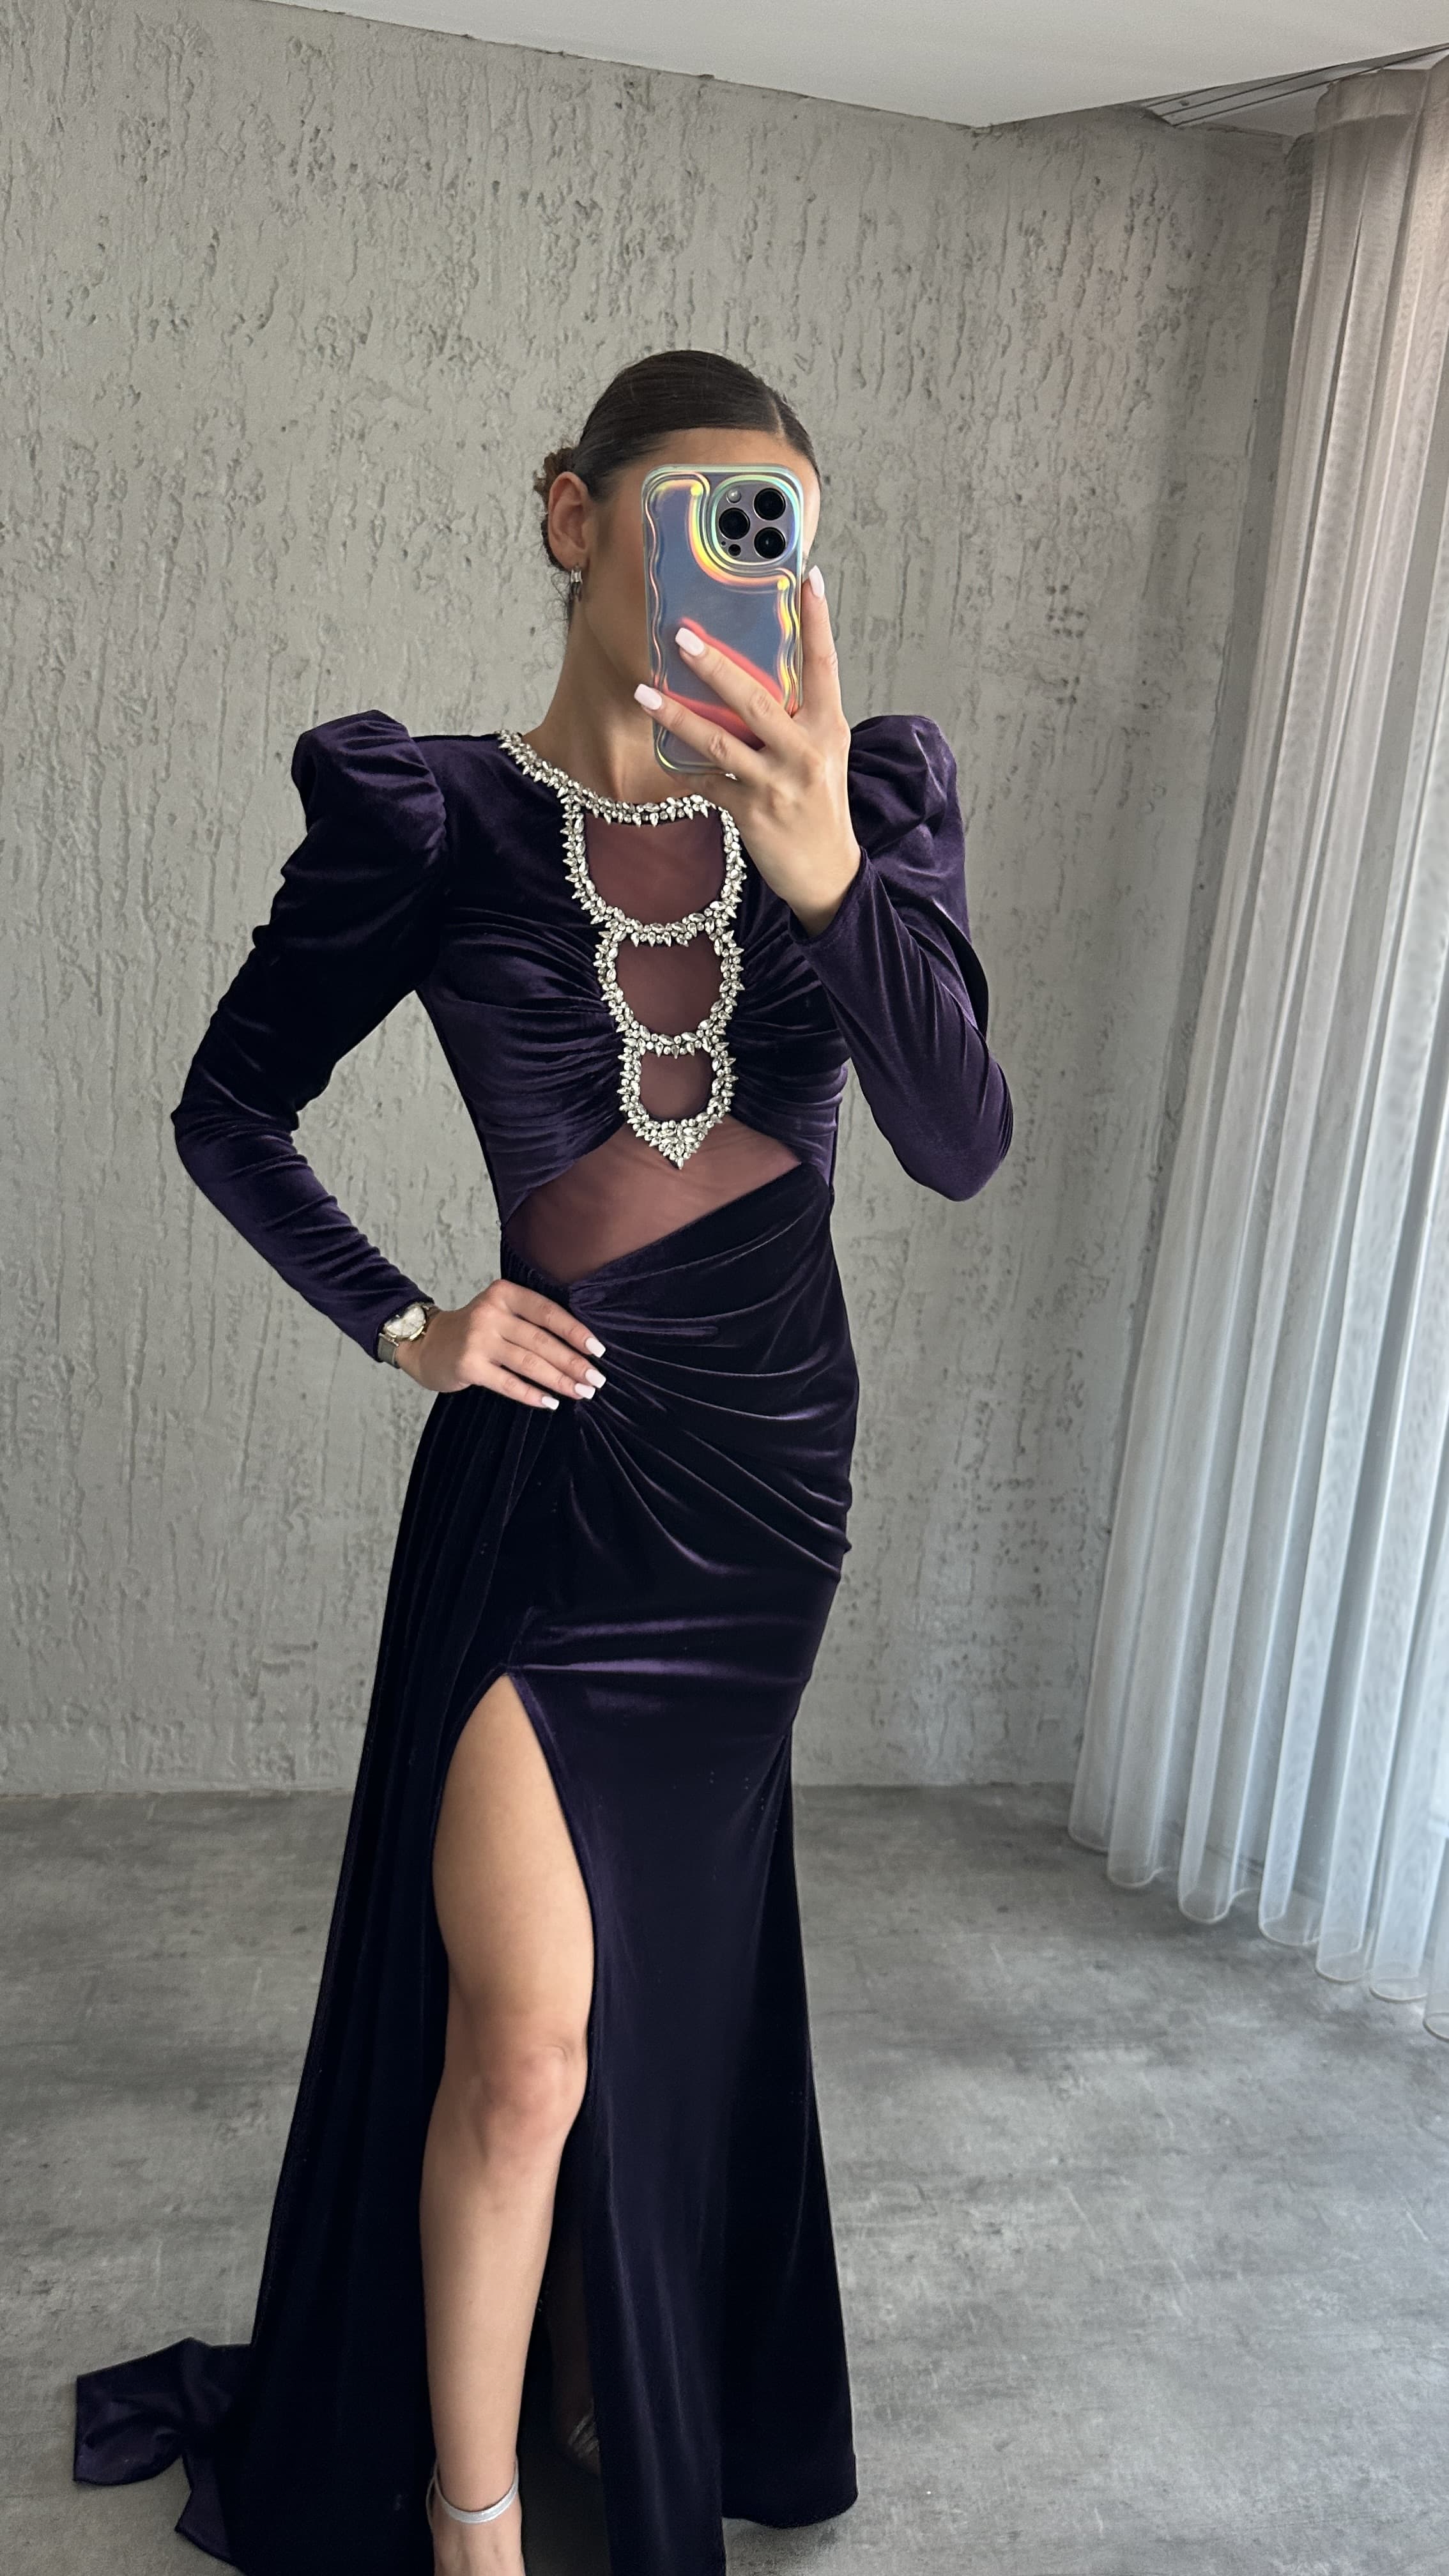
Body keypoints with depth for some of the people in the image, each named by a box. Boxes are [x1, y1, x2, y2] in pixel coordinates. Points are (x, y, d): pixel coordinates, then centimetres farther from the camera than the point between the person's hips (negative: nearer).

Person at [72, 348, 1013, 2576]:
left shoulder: (867, 798, -2)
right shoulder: (433, 818, -7)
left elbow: (961, 1144, -15)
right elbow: (232, 1109, 4)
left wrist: (827, 866, -30)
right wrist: (404, 1327, -6)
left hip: (772, 1457, 3)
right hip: (546, 1463, -3)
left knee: (668, 1979, 19)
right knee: (525, 2033, -3)